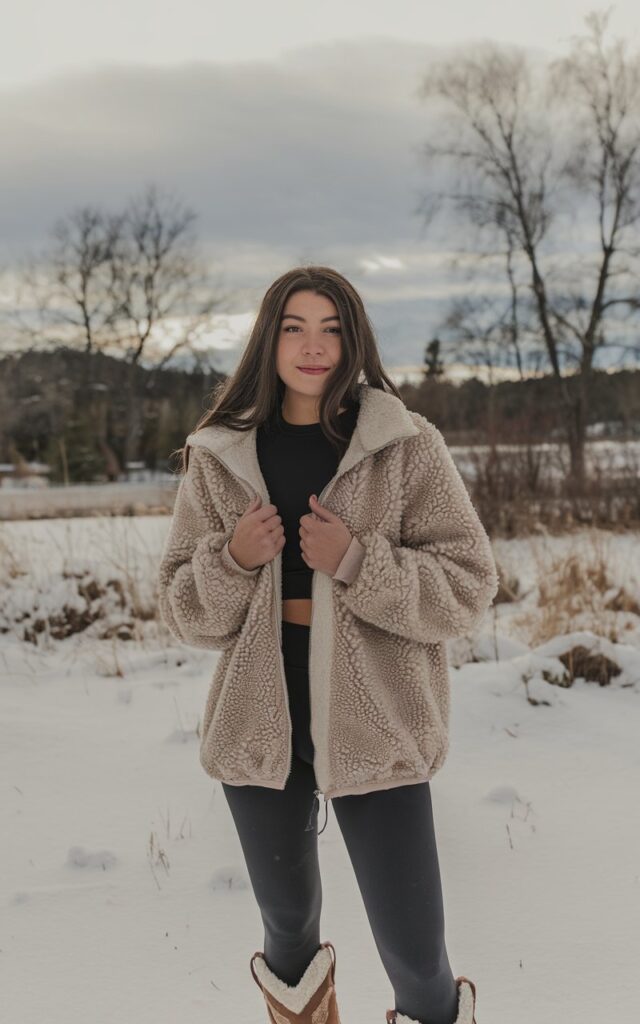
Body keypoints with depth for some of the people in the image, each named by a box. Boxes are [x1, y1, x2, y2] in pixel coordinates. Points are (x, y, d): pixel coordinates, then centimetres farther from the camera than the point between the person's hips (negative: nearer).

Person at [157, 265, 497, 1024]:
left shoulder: (408, 448, -6)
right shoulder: (219, 455, 2)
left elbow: (468, 588, -7)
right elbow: (186, 613, 4)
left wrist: (357, 561, -21)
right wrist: (234, 558, -16)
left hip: (374, 725, -2)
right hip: (259, 722, 3)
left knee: (413, 948, 3)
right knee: (286, 915, 21)